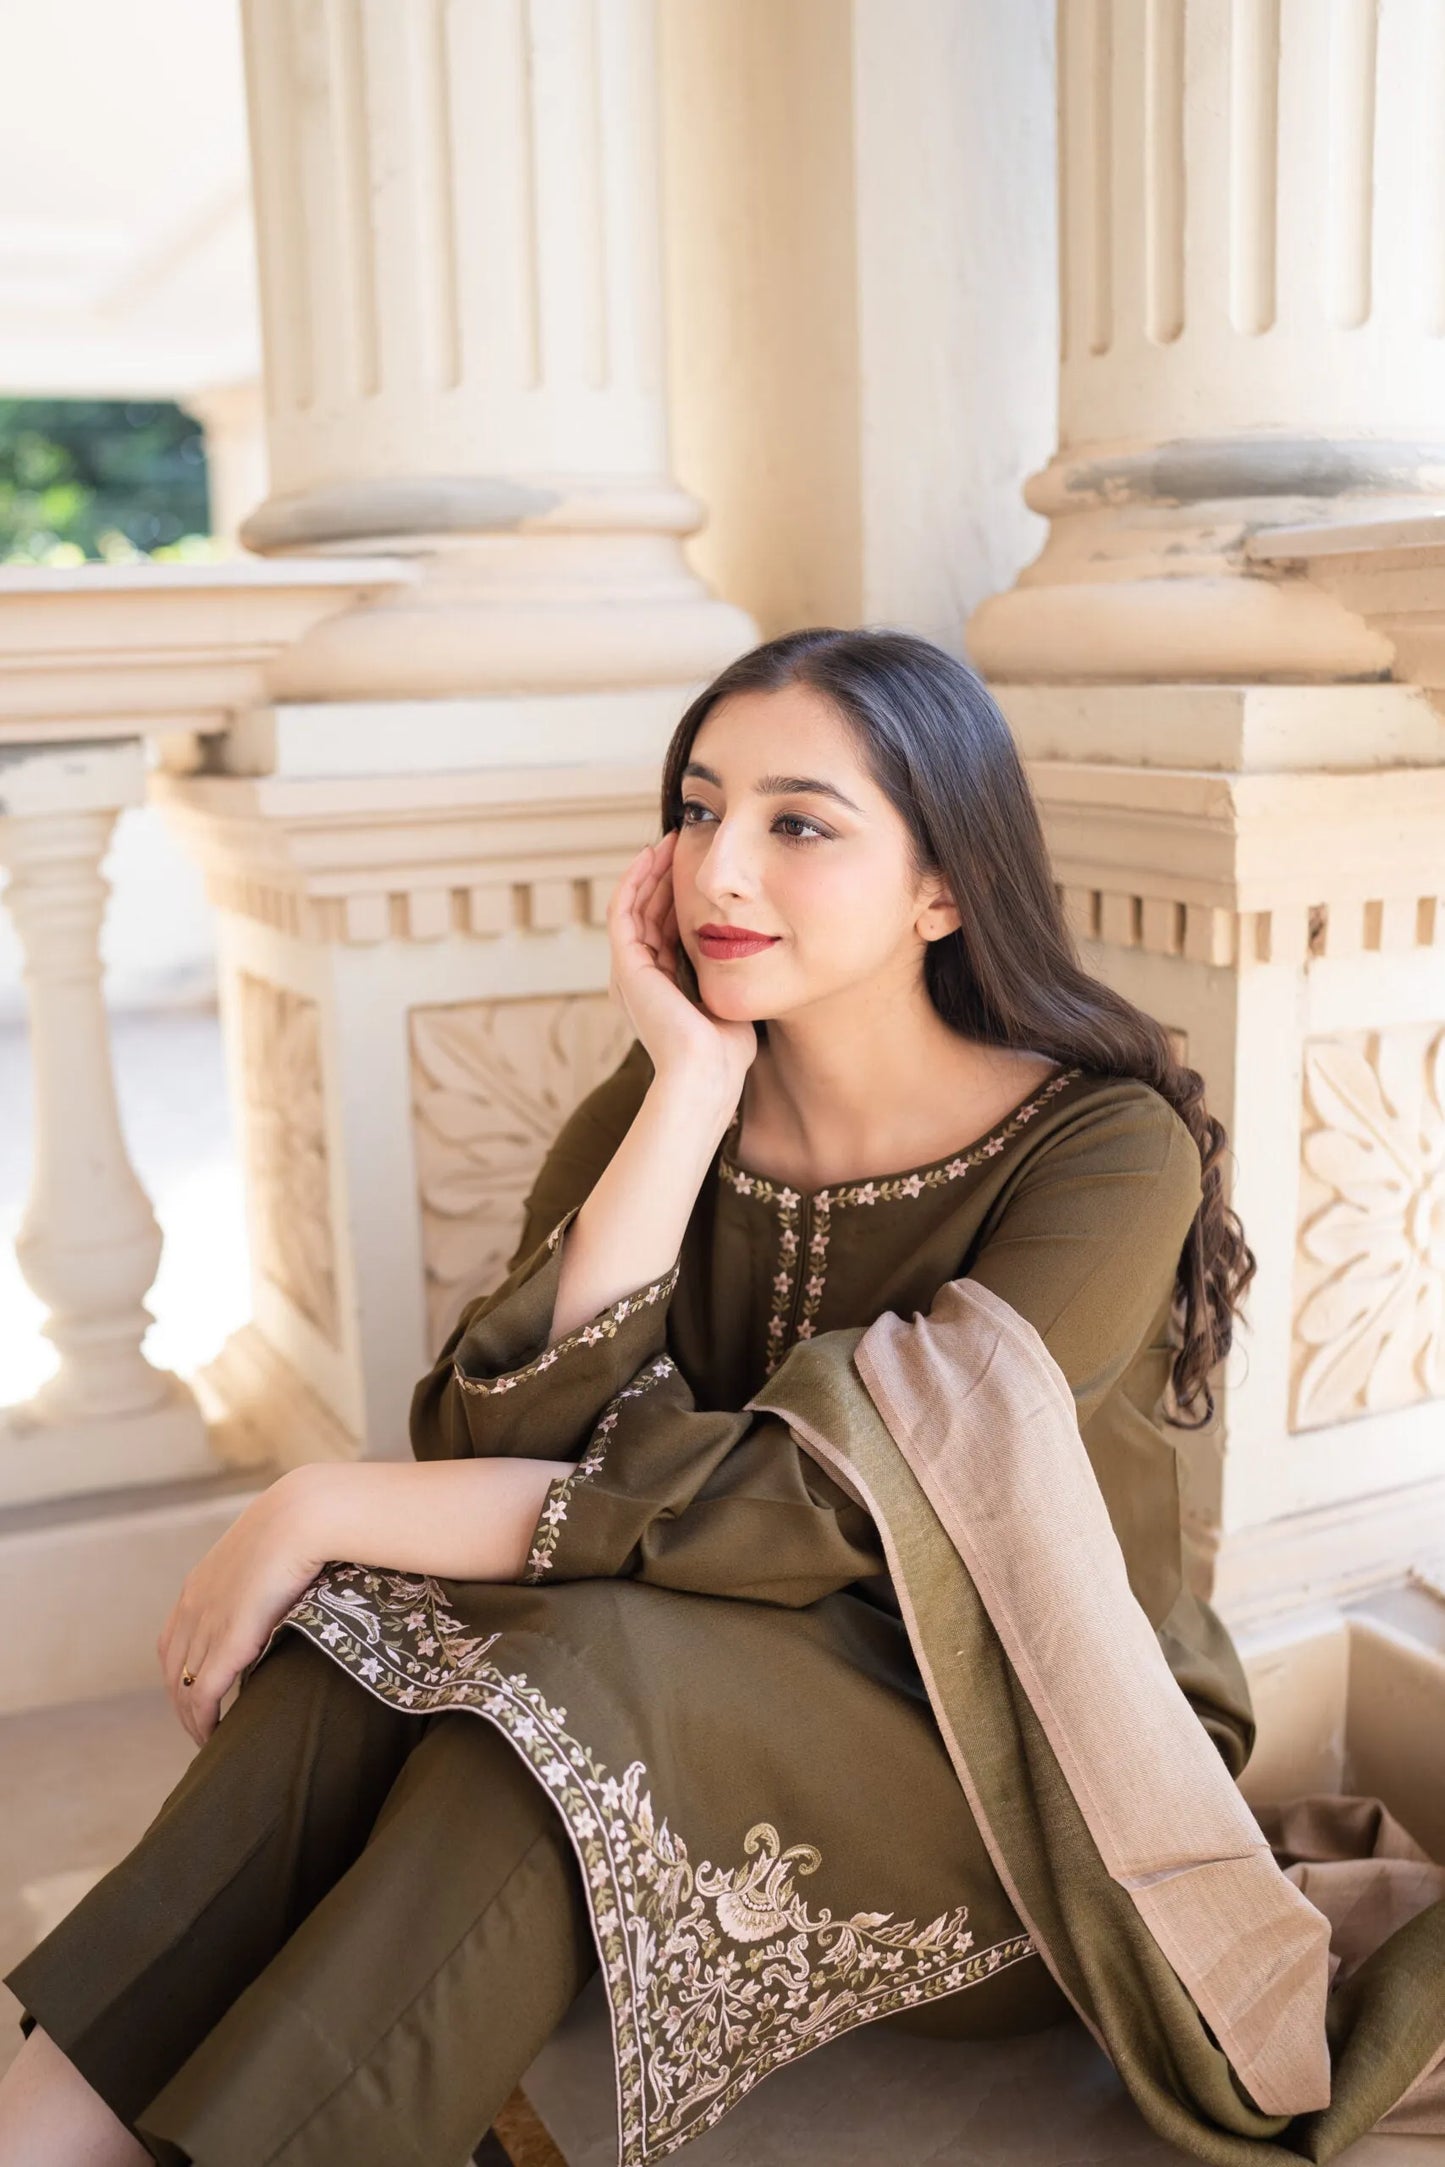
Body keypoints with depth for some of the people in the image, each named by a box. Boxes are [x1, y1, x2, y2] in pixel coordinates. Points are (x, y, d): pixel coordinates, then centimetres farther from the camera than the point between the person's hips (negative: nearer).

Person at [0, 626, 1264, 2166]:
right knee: (384, 1637, -25)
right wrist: (692, 1092, -21)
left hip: (1039, 1782, -4)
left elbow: (818, 1507, -26)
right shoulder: (651, 1108, -2)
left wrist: (324, 1509, -24)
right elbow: (506, 1443, -16)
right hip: (740, 1682, 4)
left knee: (585, 1672, -32)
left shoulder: (1112, 1149, -17)